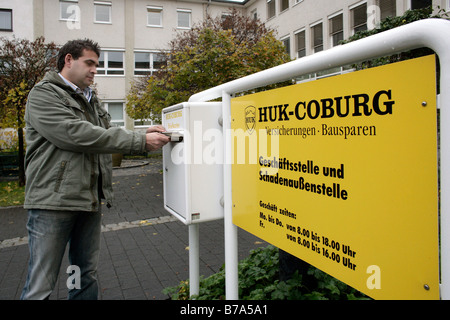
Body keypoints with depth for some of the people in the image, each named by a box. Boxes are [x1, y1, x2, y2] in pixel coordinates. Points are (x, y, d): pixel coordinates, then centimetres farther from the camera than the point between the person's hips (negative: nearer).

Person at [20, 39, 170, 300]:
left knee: (87, 278, 15)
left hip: (90, 201, 8)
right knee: (41, 286, -1)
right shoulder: (44, 95, -6)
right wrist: (141, 141, -22)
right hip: (54, 201, -8)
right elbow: (76, 134, -20)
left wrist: (145, 134, -6)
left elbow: (108, 134, 14)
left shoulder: (90, 100, 21)